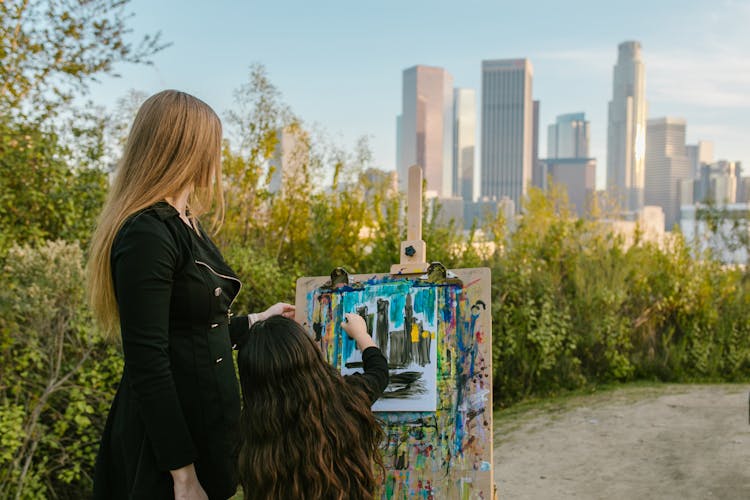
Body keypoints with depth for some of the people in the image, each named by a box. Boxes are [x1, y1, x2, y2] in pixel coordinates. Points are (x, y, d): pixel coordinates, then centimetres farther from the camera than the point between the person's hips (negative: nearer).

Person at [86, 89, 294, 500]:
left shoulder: (183, 225, 10)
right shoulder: (147, 235, -20)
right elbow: (147, 363, -22)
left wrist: (257, 321, 28)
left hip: (204, 426, 9)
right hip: (170, 436, -9)